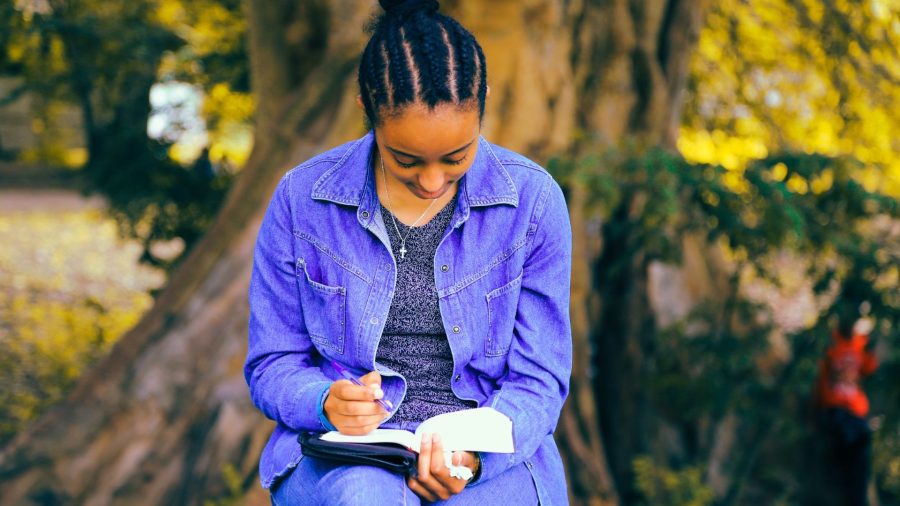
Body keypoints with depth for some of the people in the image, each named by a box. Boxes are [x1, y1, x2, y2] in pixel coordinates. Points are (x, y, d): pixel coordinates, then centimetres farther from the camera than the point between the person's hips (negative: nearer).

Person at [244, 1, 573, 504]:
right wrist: (327, 402, -17)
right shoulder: (301, 199, -1)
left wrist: (475, 456, -19)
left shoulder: (534, 200, -1)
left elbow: (537, 380, 2)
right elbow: (273, 367, 7)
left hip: (491, 457, 0)